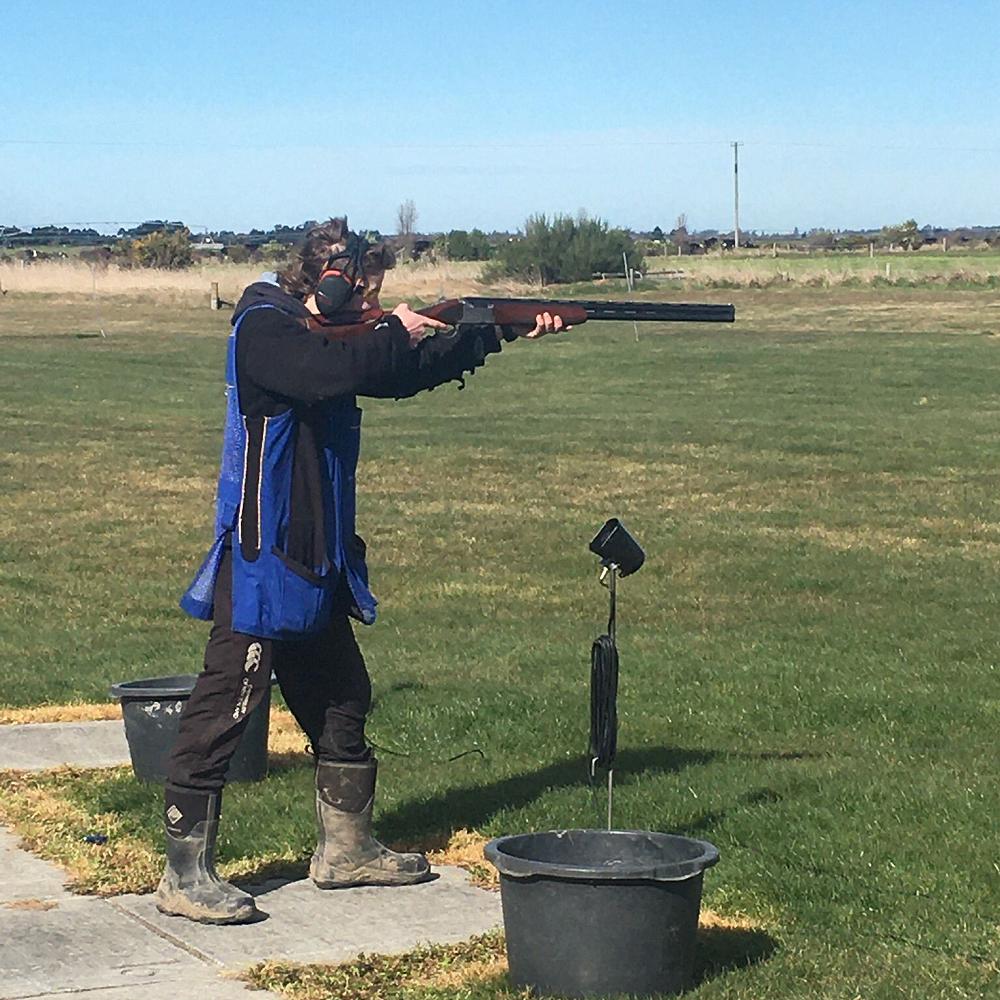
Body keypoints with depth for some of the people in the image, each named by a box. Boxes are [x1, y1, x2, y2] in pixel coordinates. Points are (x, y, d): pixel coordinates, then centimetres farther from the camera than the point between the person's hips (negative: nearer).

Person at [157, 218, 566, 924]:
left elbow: (406, 375, 21)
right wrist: (397, 332, -13)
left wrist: (502, 335, 14)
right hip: (259, 563, -10)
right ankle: (186, 877, -5)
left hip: (317, 564, 10)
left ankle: (346, 849, 28)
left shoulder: (329, 335, 15)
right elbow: (333, 372, -31)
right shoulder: (263, 328, -13)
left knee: (342, 703, 16)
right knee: (225, 708, -8)